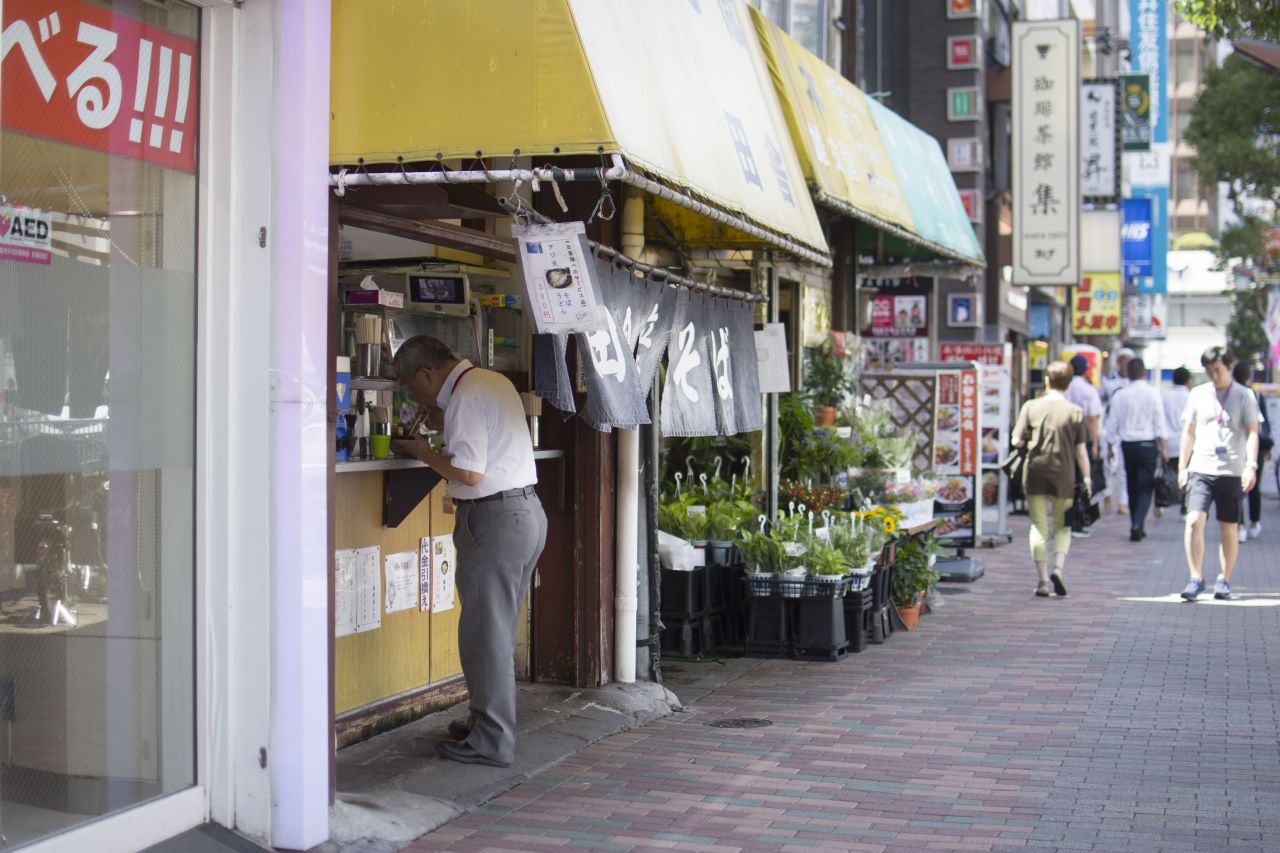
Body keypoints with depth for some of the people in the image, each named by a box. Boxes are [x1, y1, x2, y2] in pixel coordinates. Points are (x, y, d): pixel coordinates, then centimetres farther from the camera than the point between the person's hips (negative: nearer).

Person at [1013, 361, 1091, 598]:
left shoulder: (1031, 407, -2)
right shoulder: (1075, 412, -2)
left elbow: (1017, 441, -3)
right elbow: (1081, 450, -2)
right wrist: (1086, 478, 6)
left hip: (1035, 473, 0)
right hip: (1064, 476, 0)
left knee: (1039, 526, 7)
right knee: (1062, 526, 15)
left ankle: (1043, 580, 4)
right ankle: (1058, 568, -6)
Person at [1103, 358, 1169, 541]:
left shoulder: (1120, 395, 1)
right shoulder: (1152, 393, -5)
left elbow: (1111, 425, 4)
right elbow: (1160, 423, -7)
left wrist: (1111, 446, 15)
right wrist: (1164, 447, -3)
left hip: (1127, 445, 3)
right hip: (1147, 444, -3)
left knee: (1132, 486, 14)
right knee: (1146, 486, -1)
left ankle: (1137, 527, 19)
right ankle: (1137, 523, -19)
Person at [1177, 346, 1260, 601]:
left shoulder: (1244, 396, 2)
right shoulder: (1198, 394, 9)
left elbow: (1252, 433, -2)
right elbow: (1188, 432, 15)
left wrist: (1251, 466, -15)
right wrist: (1182, 467, 12)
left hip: (1231, 472, -1)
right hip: (1201, 469, 1)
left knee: (1229, 530, 4)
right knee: (1194, 521, -15)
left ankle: (1223, 580, 17)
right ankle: (1196, 578, -8)